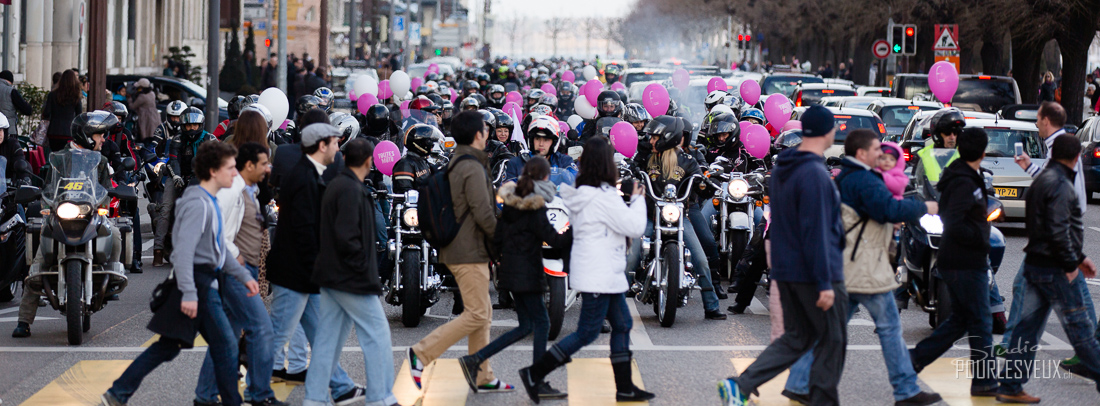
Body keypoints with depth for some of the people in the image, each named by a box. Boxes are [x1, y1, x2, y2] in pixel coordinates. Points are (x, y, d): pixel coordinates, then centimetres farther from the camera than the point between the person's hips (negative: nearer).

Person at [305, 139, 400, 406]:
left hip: (331, 276, 10)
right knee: (377, 334, -1)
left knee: (328, 337, 10)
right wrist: (364, 268, -14)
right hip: (352, 280, -10)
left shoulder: (335, 186, 14)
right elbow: (346, 236, -23)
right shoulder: (352, 190, -16)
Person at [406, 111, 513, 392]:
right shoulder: (473, 169, -17)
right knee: (477, 314, -7)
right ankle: (422, 353, -9)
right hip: (470, 253, -10)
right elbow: (483, 214, -20)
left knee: (483, 314, 13)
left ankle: (483, 377, 15)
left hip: (457, 250, 10)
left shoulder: (454, 165, 14)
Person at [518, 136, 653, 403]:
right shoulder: (604, 197, -19)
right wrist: (637, 200, -1)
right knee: (587, 333, -5)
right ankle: (534, 374, -3)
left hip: (607, 275, 10)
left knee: (622, 325, 13)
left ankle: (625, 387, 16)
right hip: (599, 276, -10)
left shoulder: (581, 193, 8)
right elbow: (635, 228, -17)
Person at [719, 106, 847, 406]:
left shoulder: (780, 171, 11)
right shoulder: (815, 175, -18)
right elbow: (815, 232, -22)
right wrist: (825, 283, -20)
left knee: (796, 338, 13)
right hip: (813, 273, -9)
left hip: (785, 271, 9)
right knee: (833, 341, 6)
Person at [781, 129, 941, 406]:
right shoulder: (864, 181, -17)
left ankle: (799, 384, 8)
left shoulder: (844, 178, 15)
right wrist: (924, 208, -11)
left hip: (842, 267, 10)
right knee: (890, 326, 0)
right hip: (865, 270, -10)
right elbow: (890, 210, -26)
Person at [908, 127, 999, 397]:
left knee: (960, 321, 16)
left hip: (956, 262, 10)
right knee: (980, 323, 0)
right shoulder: (964, 184, -18)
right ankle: (984, 381, 7)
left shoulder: (960, 178, 12)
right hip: (966, 263, -10)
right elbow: (954, 225, -26)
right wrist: (983, 241, -17)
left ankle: (914, 359, 14)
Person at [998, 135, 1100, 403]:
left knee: (1028, 326, 9)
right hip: (1053, 269, -10)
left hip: (1034, 263, 10)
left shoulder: (1042, 180, 17)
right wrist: (1071, 264, -16)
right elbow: (1058, 230, -23)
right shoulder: (1060, 185, -16)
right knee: (1078, 326, 1)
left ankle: (1010, 386, 8)